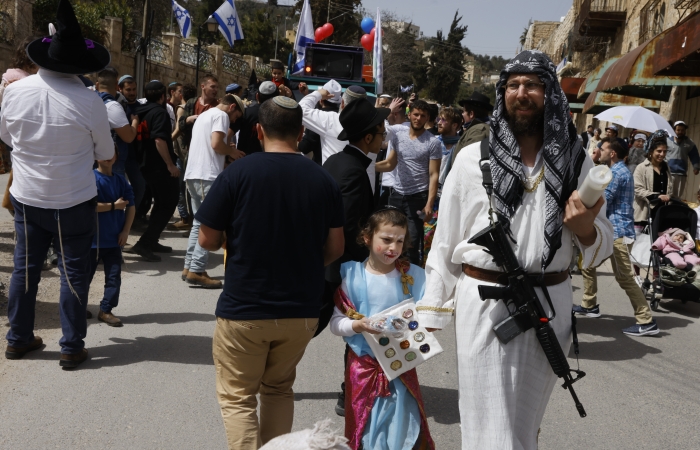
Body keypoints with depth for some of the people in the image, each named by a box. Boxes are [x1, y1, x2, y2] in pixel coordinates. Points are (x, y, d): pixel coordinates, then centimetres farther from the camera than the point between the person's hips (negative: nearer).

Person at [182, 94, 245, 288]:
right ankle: (196, 270, -11)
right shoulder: (221, 115, -3)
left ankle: (189, 267, 13)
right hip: (208, 176, -9)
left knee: (199, 223, 14)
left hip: (193, 174, 10)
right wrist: (232, 151, 1)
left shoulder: (204, 114, 26)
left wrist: (227, 151, 19)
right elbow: (216, 144, -16)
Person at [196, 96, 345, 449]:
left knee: (237, 397, 11)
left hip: (243, 309, -3)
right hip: (302, 310, 4)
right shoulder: (323, 179, -2)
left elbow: (208, 240, -8)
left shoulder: (238, 173, -12)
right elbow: (335, 248, 3)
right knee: (279, 388, 23)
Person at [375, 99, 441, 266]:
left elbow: (434, 175, -9)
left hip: (418, 197, -5)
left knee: (413, 241, -1)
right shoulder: (398, 136, 7)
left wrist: (429, 204, -16)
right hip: (396, 194, 5)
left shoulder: (433, 143, -7)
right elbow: (389, 164, 13)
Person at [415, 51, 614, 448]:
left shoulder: (577, 162, 3)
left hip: (551, 305, 3)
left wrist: (585, 229, -15)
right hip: (483, 303, -2)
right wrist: (432, 312, 1)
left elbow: (602, 246, 8)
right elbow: (446, 240, 1)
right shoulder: (473, 158, -2)